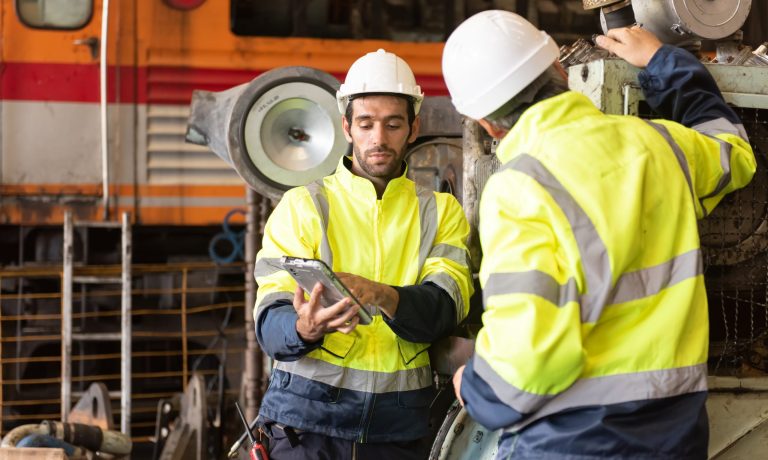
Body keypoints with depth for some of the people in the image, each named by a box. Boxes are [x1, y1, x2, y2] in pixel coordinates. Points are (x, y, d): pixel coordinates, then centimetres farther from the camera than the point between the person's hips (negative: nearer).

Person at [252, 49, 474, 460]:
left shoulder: (441, 212, 7)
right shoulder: (302, 205, 2)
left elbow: (445, 307, -10)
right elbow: (270, 324, -6)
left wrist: (383, 297, -30)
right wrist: (304, 329, -29)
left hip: (399, 425, 2)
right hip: (308, 414, -1)